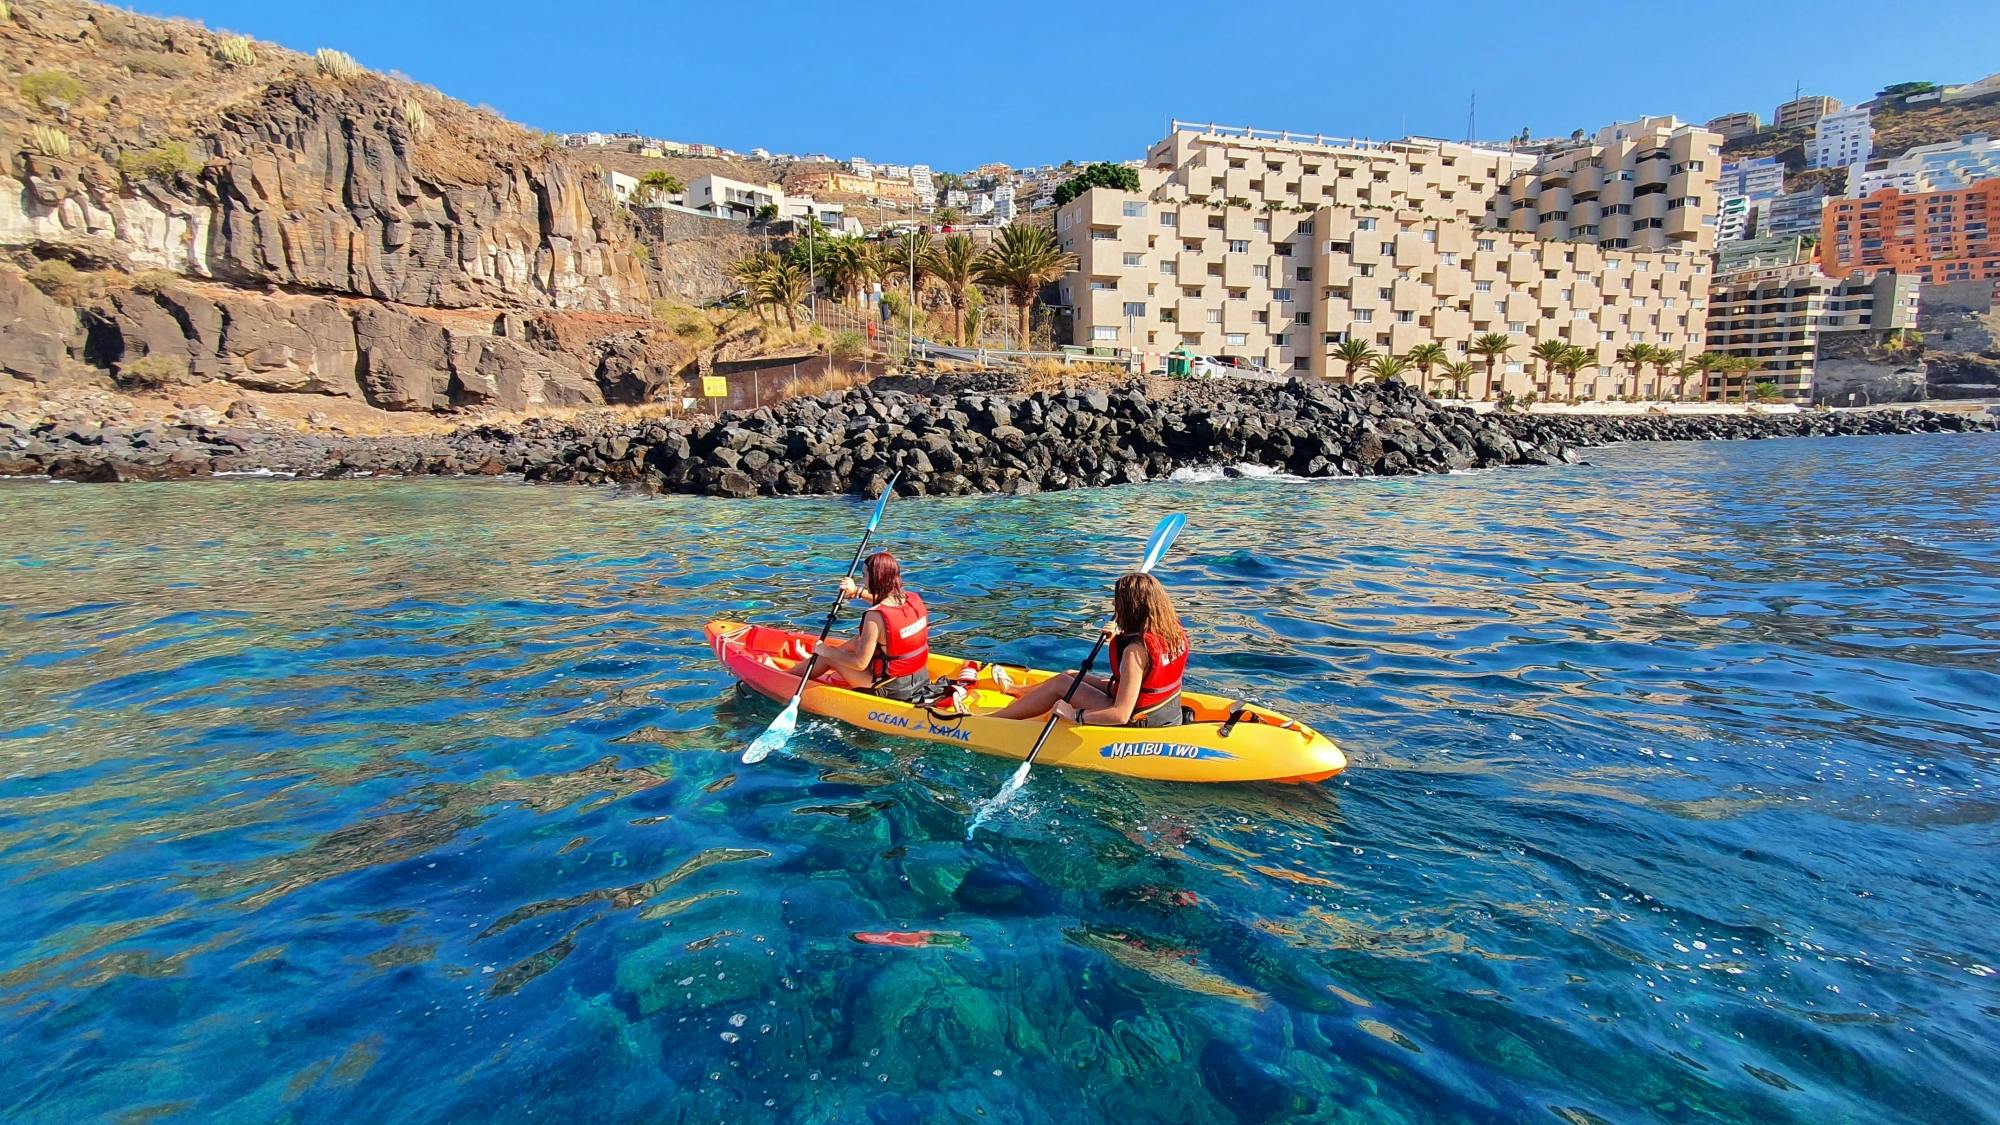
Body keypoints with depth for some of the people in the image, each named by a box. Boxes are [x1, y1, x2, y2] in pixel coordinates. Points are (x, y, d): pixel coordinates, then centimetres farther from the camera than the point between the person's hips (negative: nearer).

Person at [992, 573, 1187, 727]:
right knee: (1070, 676, 19)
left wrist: (1074, 715, -22)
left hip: (1139, 724, -8)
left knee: (1060, 684, 2)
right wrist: (1117, 639, 8)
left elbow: (1121, 715, -32)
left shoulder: (1135, 650, -29)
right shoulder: (1174, 632, -5)